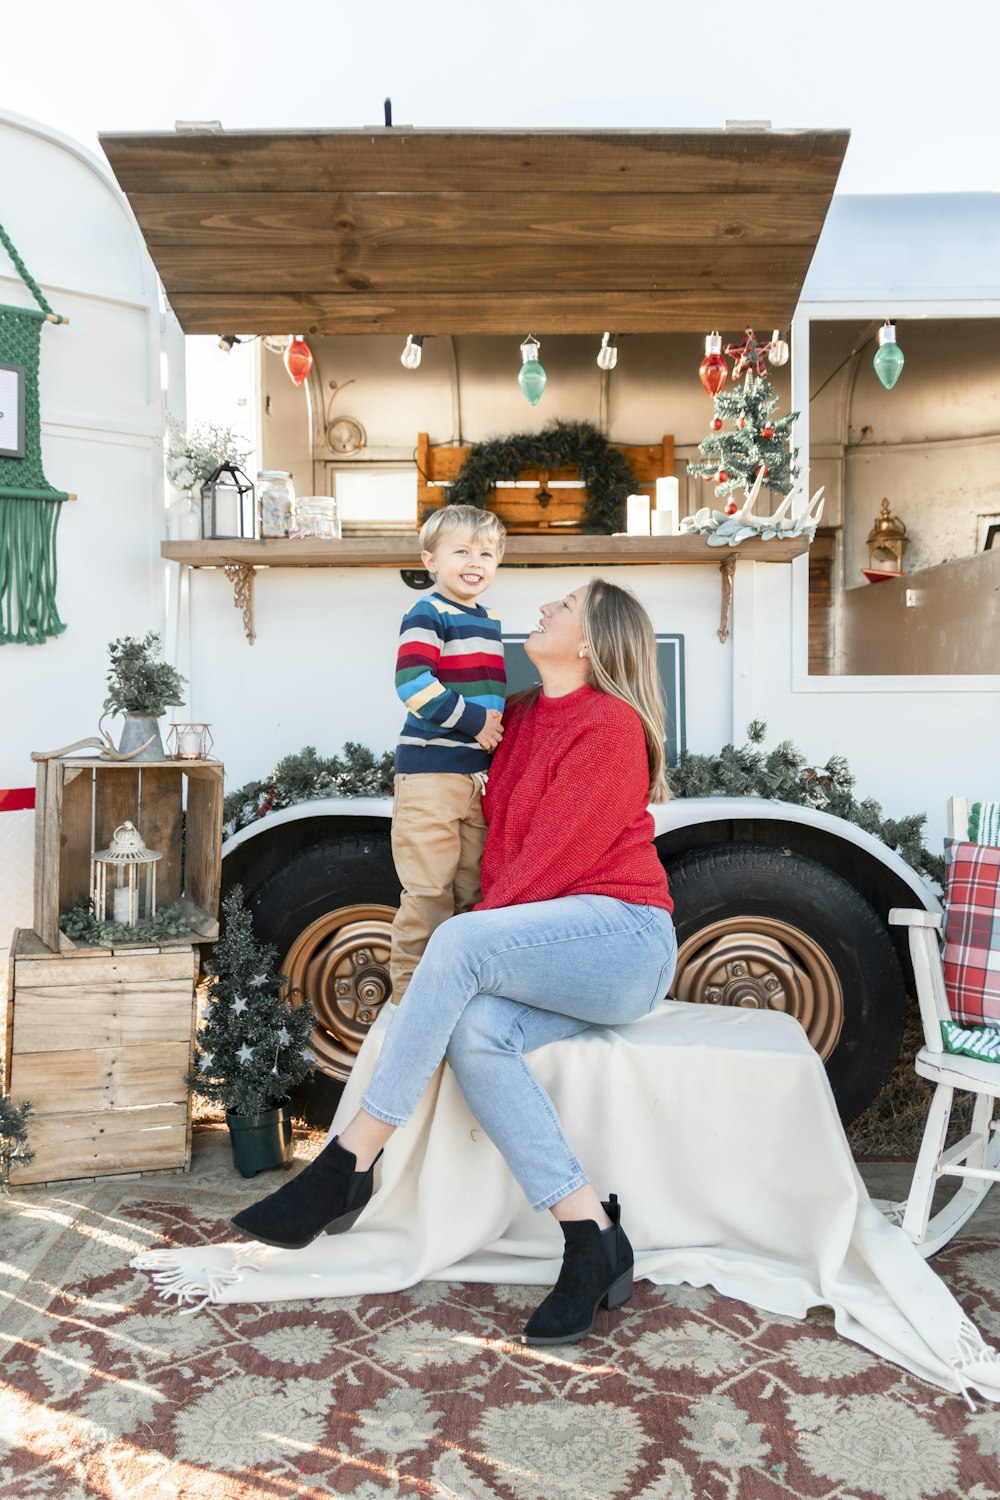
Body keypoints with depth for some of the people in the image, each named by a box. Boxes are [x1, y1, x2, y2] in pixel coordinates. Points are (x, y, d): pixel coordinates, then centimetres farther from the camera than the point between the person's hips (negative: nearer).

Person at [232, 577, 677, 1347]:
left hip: (625, 938, -6)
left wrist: (478, 936, -10)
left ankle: (348, 1165, -21)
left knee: (458, 942, -31)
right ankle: (595, 1242, -21)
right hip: (554, 950, 7)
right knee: (474, 1033, -27)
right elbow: (501, 844, 18)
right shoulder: (522, 717, 17)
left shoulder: (611, 726, -8)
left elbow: (554, 857, -14)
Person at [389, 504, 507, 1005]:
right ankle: (409, 987, 7)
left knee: (472, 884, 14)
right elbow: (413, 684, -20)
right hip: (431, 772, -8)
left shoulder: (490, 622, 18)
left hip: (480, 773, 8)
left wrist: (499, 724, 10)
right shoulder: (427, 615, -8)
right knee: (429, 887, -6)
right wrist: (473, 720, -18)